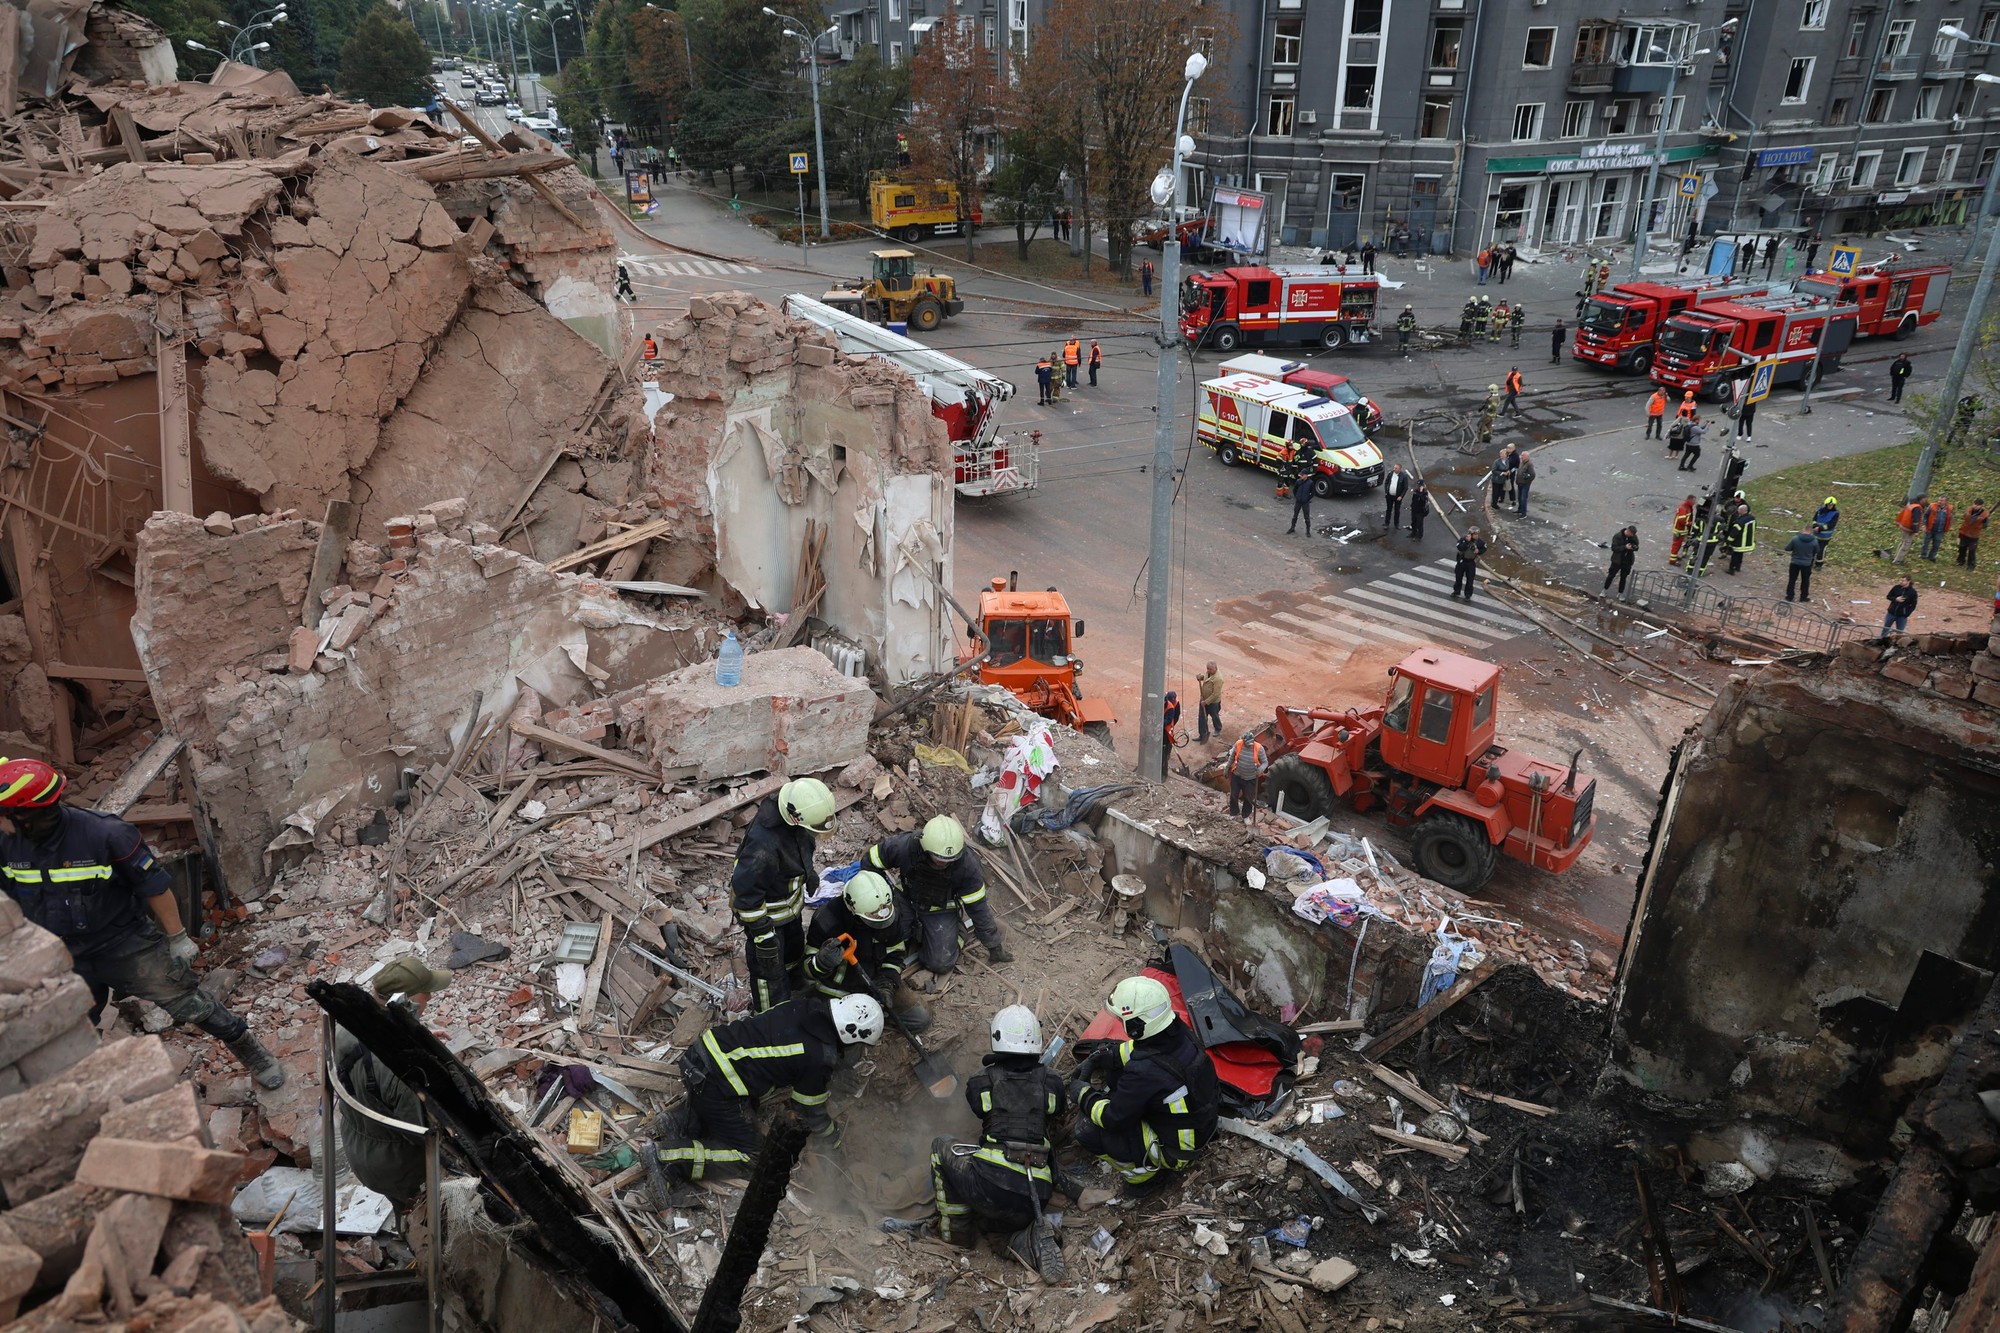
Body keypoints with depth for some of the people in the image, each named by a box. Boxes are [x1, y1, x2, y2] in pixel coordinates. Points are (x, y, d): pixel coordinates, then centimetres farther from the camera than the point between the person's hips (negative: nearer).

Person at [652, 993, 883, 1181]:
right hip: (714, 1086, -8)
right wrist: (832, 1141, 22)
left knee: (750, 1106, 29)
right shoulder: (818, 1058, -16)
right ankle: (665, 1153, -6)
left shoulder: (805, 1005, 4)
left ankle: (679, 1121, 16)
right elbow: (812, 1111, 1)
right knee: (752, 1157, 5)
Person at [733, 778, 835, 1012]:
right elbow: (746, 890, -34)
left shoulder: (794, 814, -17)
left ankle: (795, 994, 55)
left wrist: (807, 871, 18)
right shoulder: (764, 843, -43)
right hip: (765, 911, -8)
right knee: (769, 967, 11)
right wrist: (762, 932, -25)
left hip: (788, 901, 9)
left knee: (794, 947, 29)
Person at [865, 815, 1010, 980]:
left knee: (941, 964, -15)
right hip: (906, 902, 2)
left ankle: (959, 932, 13)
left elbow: (977, 908, -17)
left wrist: (994, 945, -8)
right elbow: (869, 863, -13)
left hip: (941, 910, -2)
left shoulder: (967, 865, -29)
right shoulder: (903, 846, -31)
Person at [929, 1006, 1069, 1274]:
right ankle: (1027, 1238, 3)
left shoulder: (981, 1083, 5)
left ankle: (956, 1229, 21)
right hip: (1036, 1198, 3)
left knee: (942, 1145, 23)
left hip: (992, 1182, -3)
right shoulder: (1051, 1082, 9)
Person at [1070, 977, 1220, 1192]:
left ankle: (1147, 1173, 4)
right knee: (1116, 1068, 9)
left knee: (1087, 1132, -9)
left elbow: (1112, 1119, -21)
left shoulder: (1144, 1072, -36)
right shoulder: (1178, 1032, -15)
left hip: (1177, 1149, -7)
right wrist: (1099, 1059, 7)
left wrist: (1083, 1095, -4)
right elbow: (1139, 1048, 8)